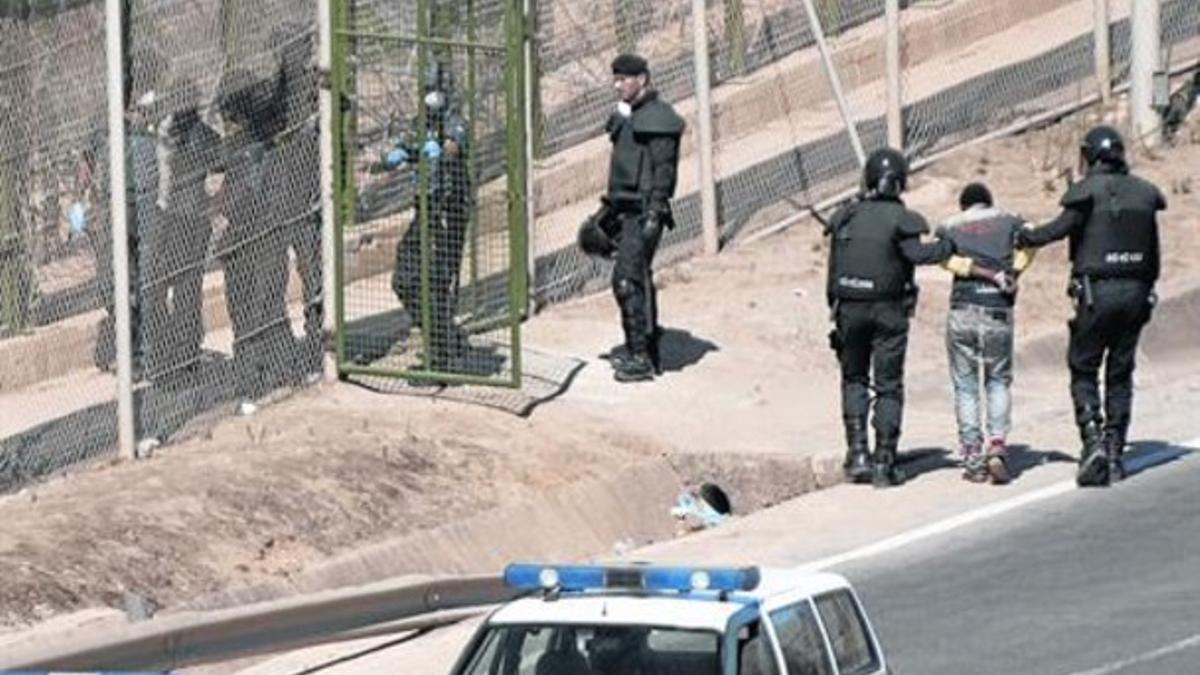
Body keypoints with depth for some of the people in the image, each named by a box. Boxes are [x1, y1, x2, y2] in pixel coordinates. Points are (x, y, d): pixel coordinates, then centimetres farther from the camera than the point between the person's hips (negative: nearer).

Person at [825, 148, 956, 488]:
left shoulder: (845, 218, 4)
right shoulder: (899, 219, -10)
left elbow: (834, 269, 6)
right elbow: (916, 254, -25)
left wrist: (835, 308, 13)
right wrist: (950, 245, -13)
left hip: (849, 309, 3)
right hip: (888, 310, -3)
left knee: (854, 379, 17)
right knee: (889, 386, 4)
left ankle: (858, 454, 5)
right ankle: (884, 463, 1)